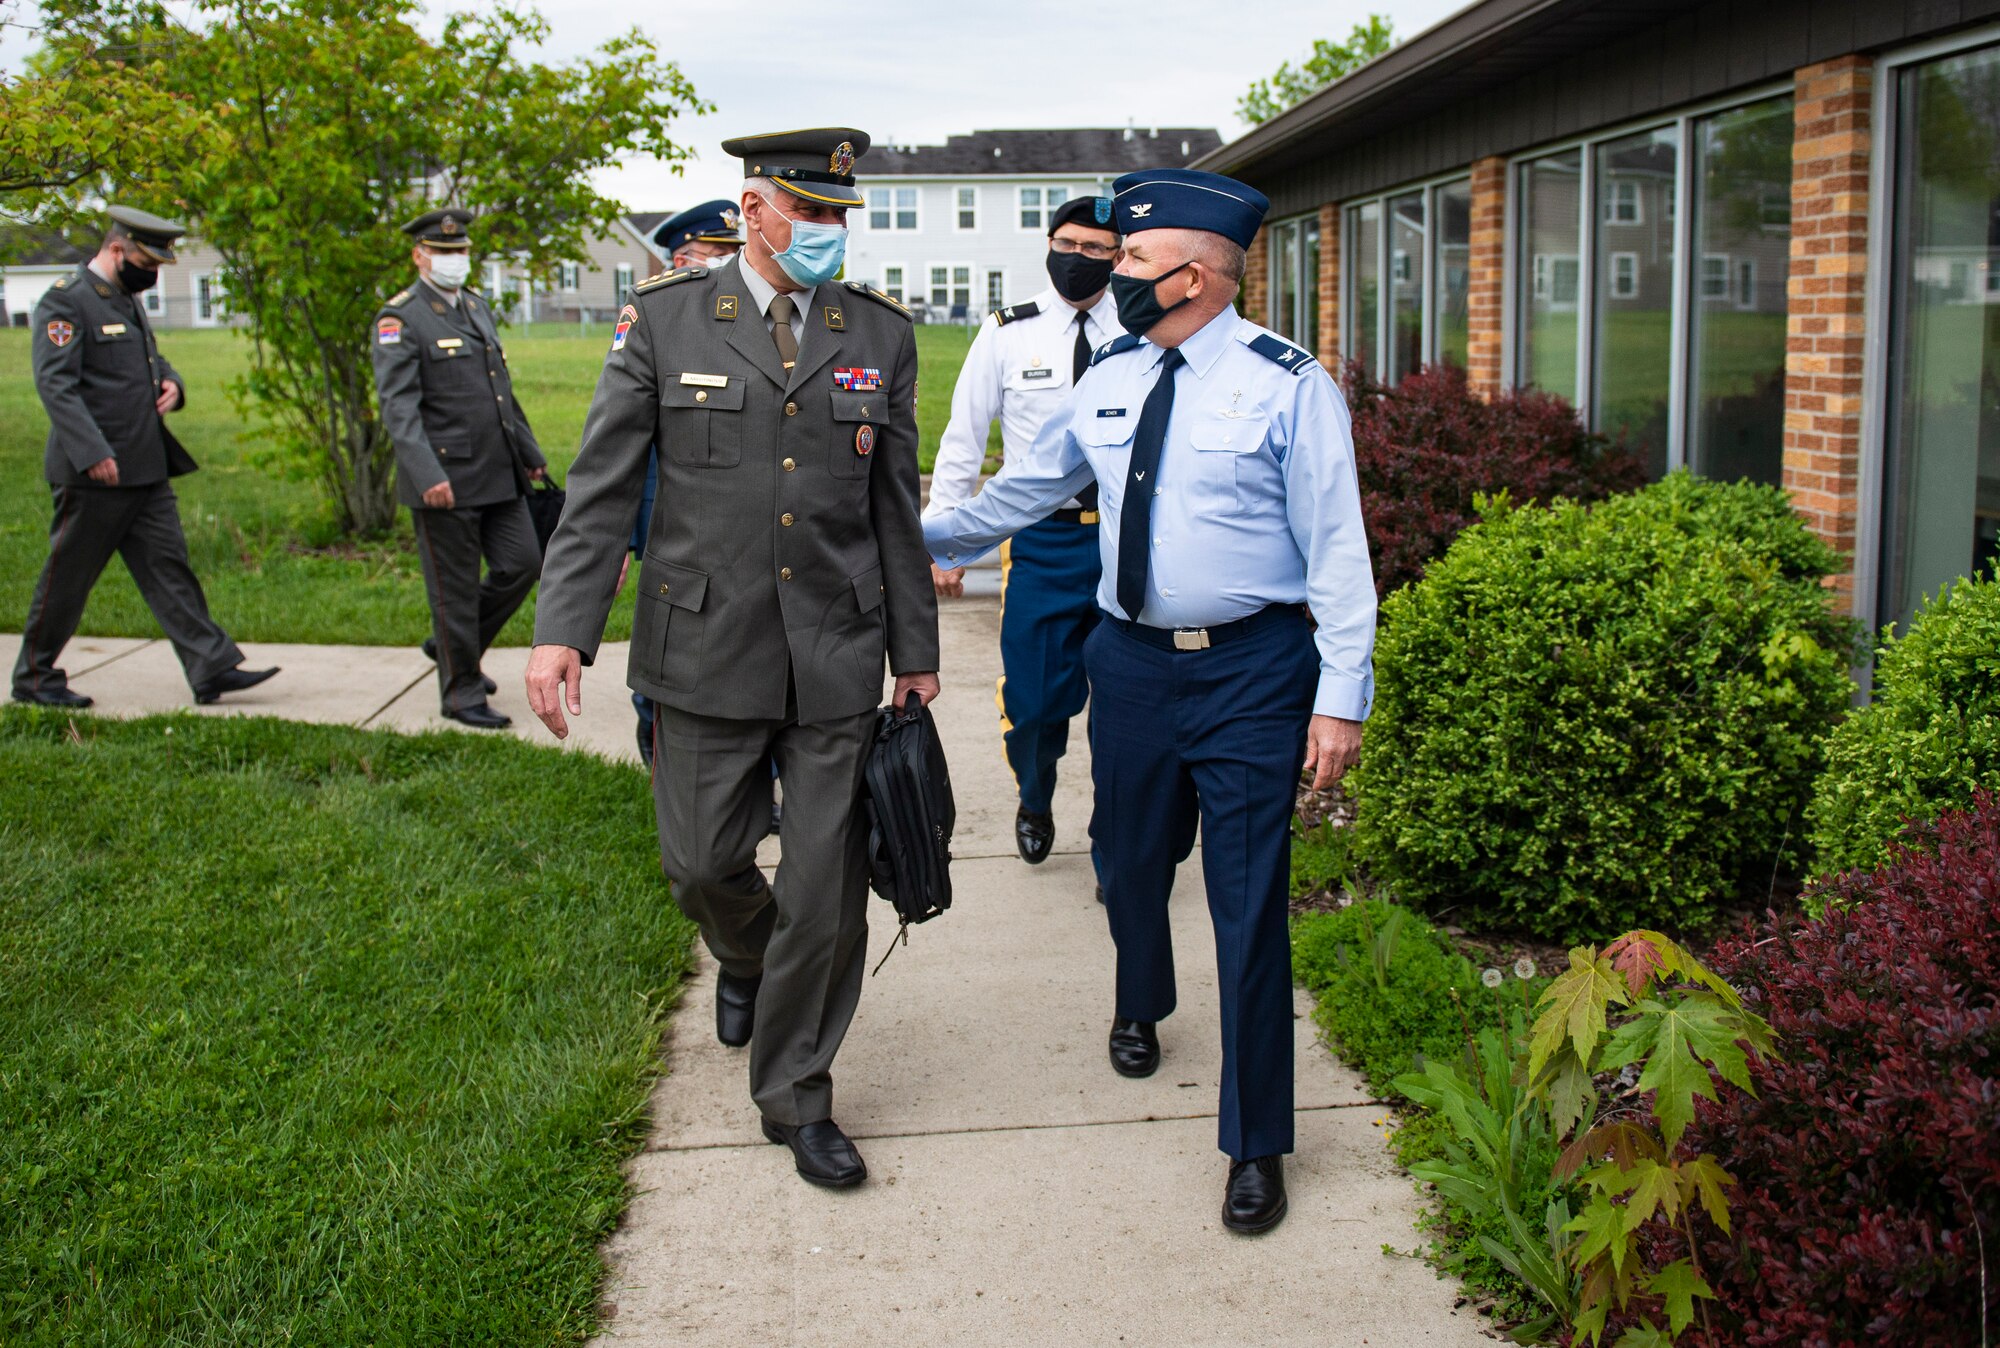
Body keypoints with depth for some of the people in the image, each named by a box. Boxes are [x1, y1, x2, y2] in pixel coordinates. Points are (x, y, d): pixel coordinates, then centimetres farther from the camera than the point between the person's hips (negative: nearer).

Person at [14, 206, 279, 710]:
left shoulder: (128, 300, 16)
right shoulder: (65, 300, -11)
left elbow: (149, 358, 29)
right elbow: (54, 382, -20)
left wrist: (171, 383, 4)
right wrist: (92, 453, -28)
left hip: (147, 469, 8)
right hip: (95, 473, -8)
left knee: (169, 566, 4)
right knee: (67, 577, 3)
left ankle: (212, 668, 3)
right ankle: (34, 679, 17)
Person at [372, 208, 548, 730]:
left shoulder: (477, 307, 16)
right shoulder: (400, 319, -9)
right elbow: (398, 404, -18)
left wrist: (530, 452, 24)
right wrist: (427, 475, -28)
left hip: (497, 474, 7)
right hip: (444, 480, -7)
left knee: (522, 563, 6)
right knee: (455, 586, 1)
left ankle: (452, 644, 27)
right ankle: (462, 693, 14)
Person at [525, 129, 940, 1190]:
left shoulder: (880, 334, 5)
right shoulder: (664, 321, 0)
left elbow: (895, 506, 9)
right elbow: (601, 489, -2)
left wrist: (915, 652, 10)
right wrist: (562, 629, -12)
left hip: (838, 662, 1)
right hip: (706, 655, -1)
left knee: (827, 893, 4)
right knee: (704, 862, 9)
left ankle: (795, 1095, 22)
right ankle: (746, 961, 46)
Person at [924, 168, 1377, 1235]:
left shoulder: (1286, 384, -8)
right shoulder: (1107, 381, 7)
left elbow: (1337, 547, -9)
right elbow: (1026, 488, 20)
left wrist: (1341, 697, -13)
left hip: (1252, 670, -5)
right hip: (1133, 660, 5)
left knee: (1248, 905, -1)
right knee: (1130, 864, 19)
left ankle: (1255, 1145, 15)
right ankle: (1139, 1008, 53)